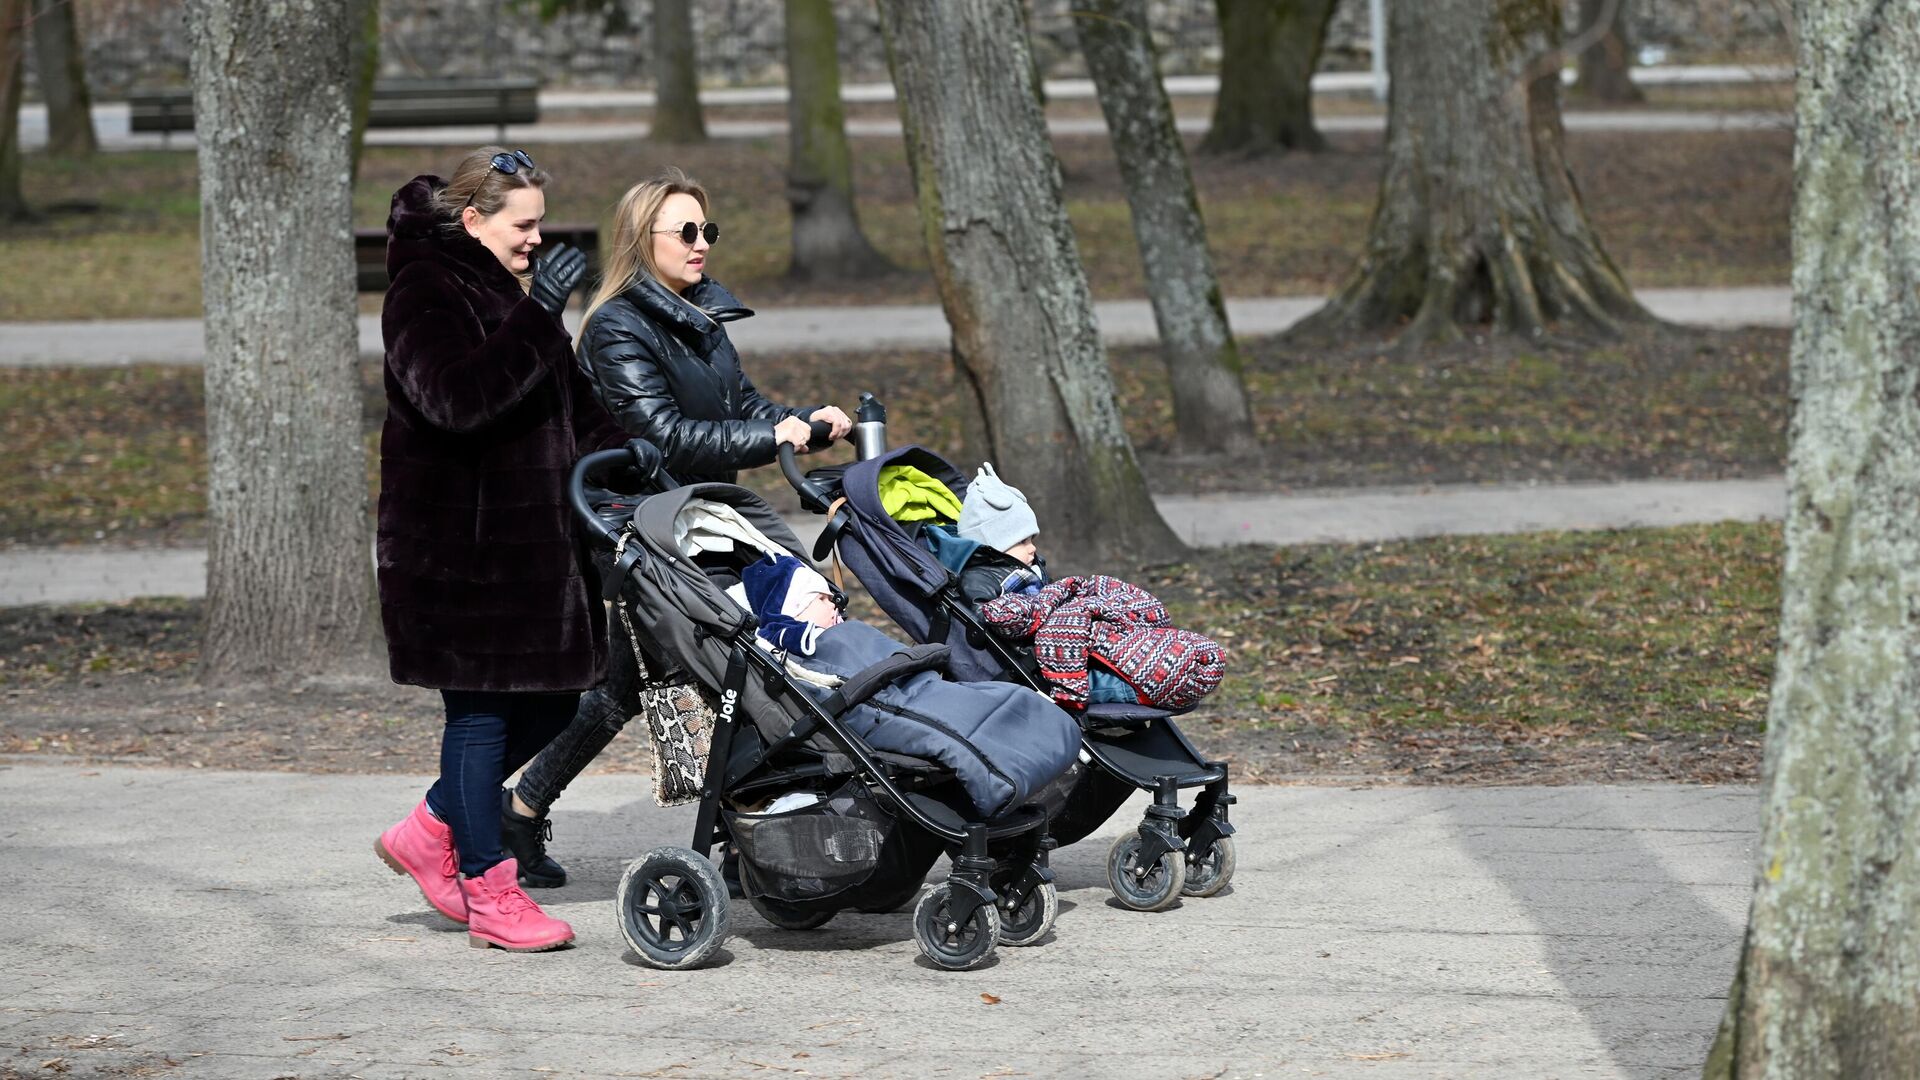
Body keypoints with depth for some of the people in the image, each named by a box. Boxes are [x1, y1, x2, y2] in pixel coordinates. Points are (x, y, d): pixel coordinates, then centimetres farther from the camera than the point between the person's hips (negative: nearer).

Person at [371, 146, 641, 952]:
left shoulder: (512, 291, 18)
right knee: (481, 708, -3)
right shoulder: (426, 293, -11)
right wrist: (537, 316, -29)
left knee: (549, 703, 9)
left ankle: (431, 831, 25)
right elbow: (456, 397, -28)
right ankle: (487, 891, 7)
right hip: (456, 547, -9)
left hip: (532, 539, 9)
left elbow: (571, 407, 27)